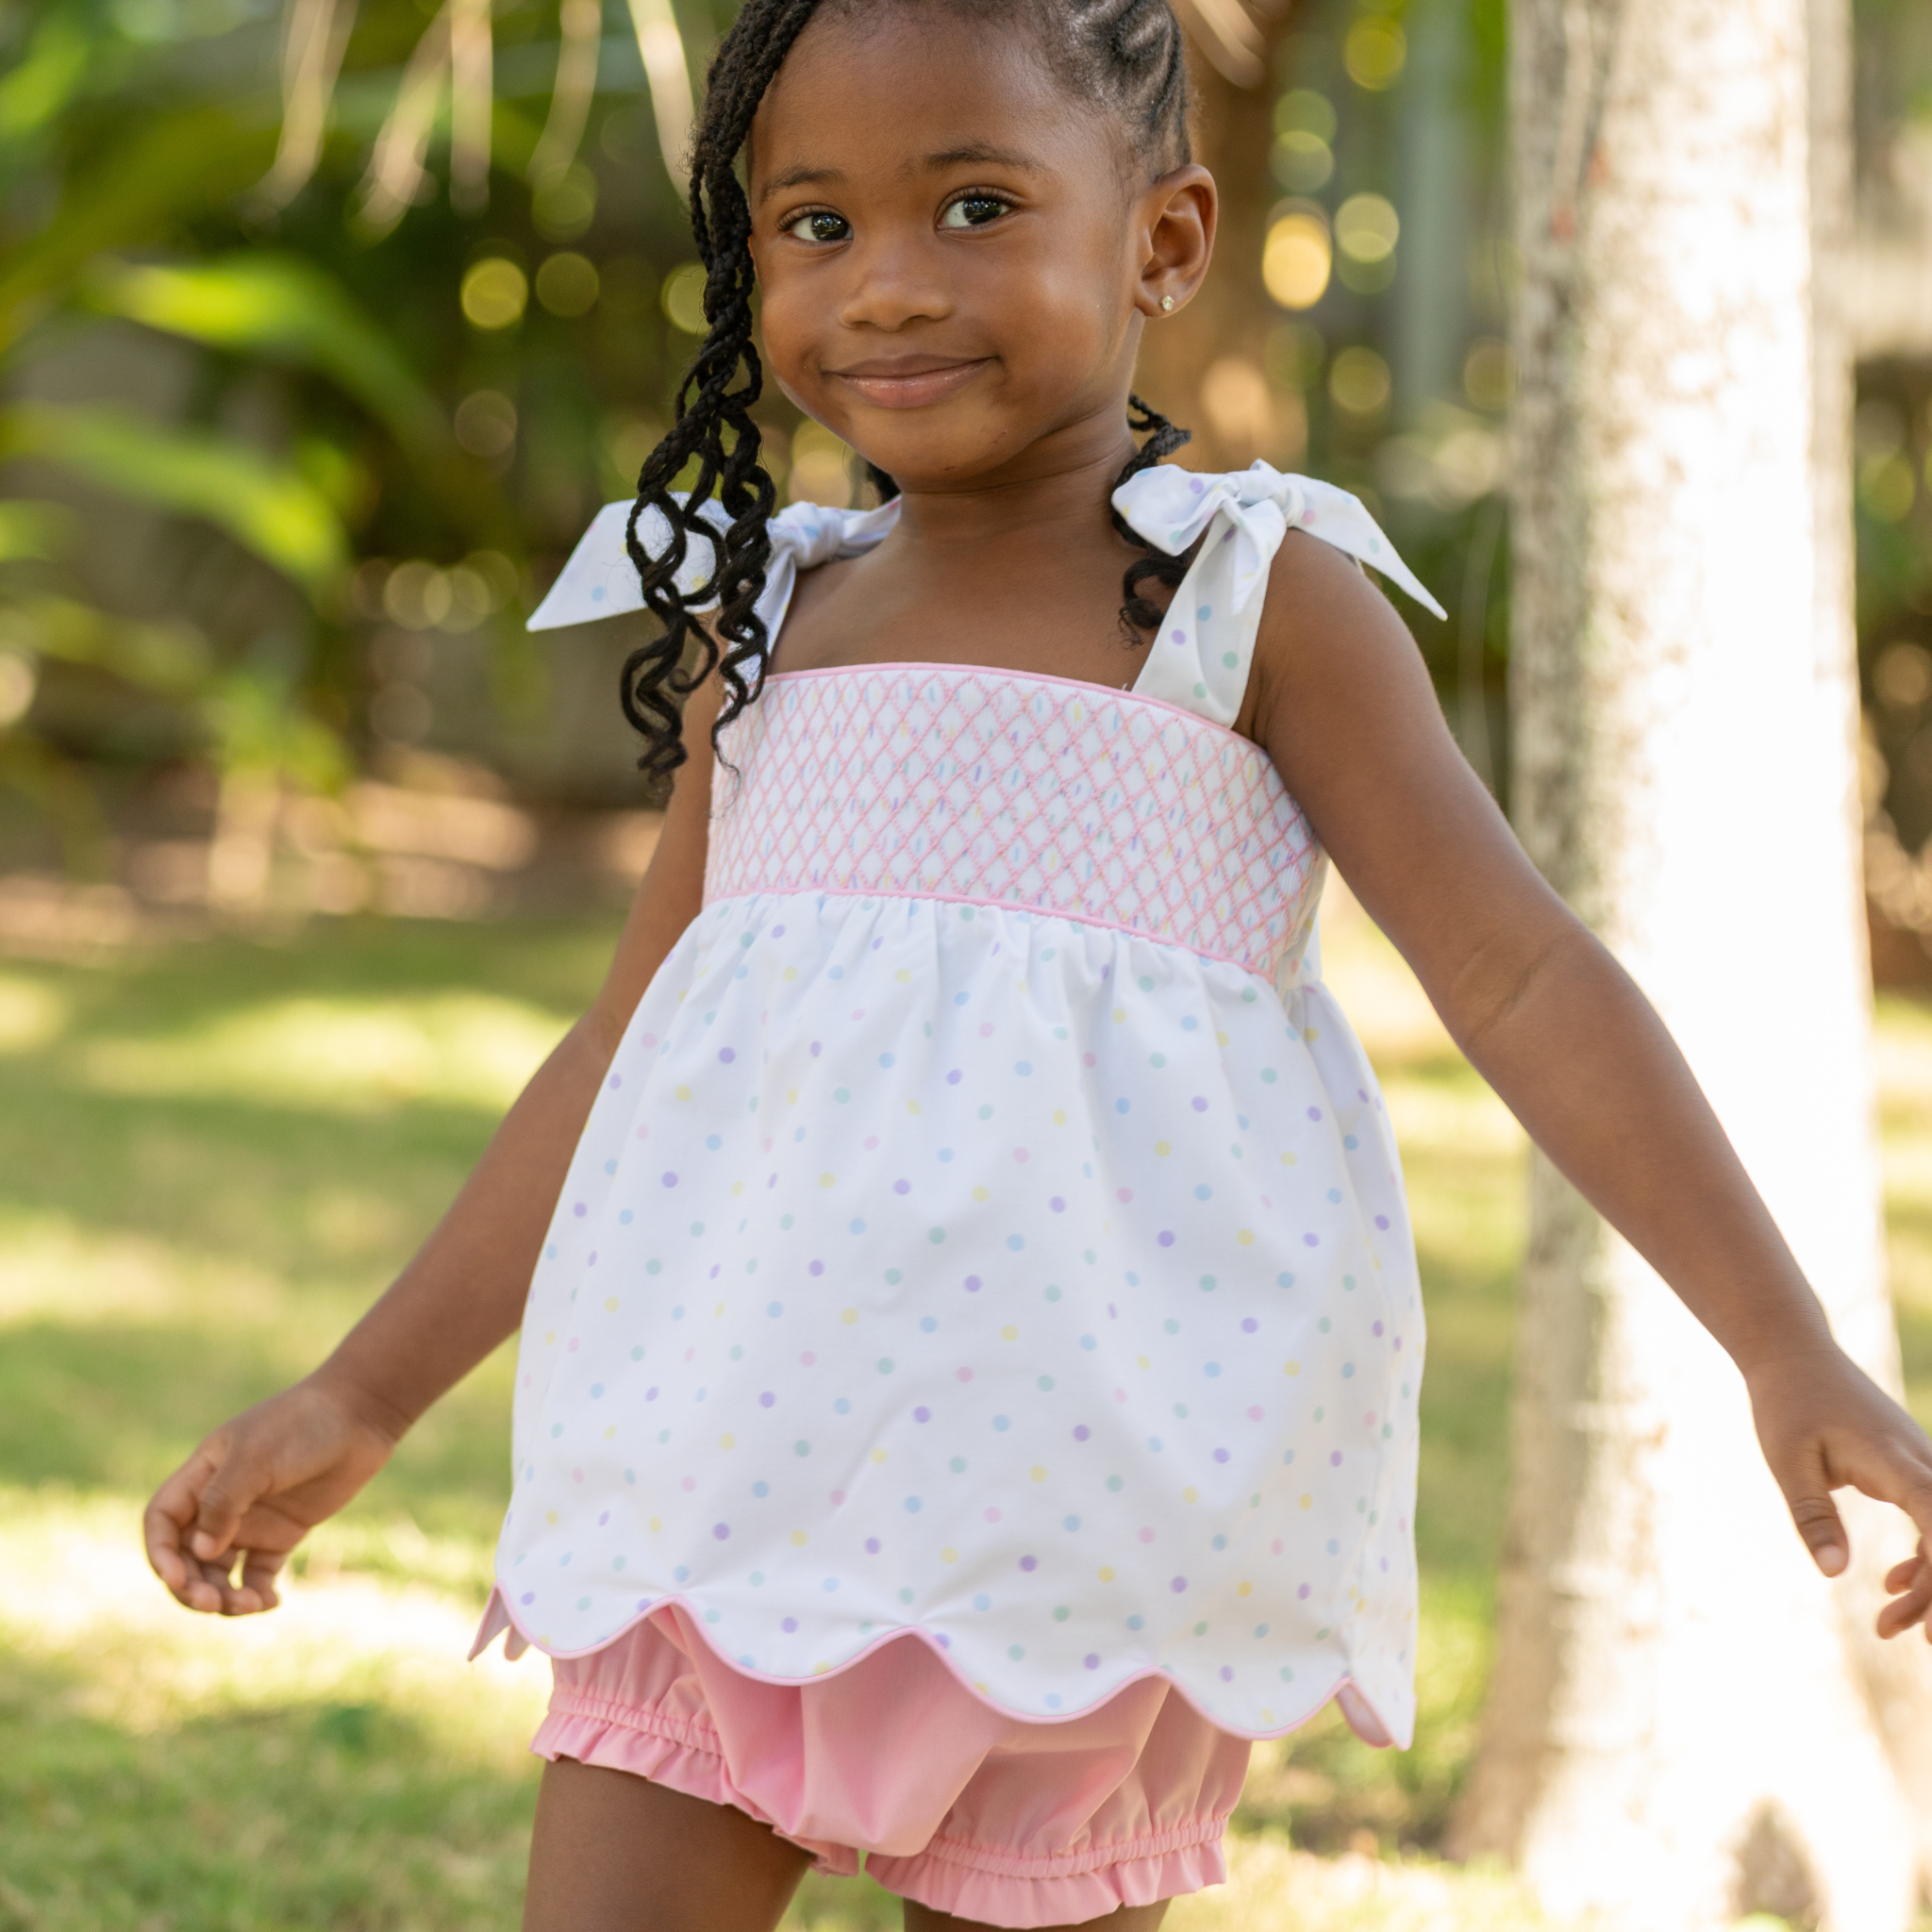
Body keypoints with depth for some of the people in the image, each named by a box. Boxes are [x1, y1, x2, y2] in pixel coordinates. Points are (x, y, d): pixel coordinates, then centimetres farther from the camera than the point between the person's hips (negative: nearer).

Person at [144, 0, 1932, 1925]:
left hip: (1089, 1475, -4)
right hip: (735, 1459, 4)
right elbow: (617, 1061, 21)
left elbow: (1521, 979, -3)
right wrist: (359, 1398, 21)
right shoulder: (763, 630, 13)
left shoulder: (1254, 600, 0)